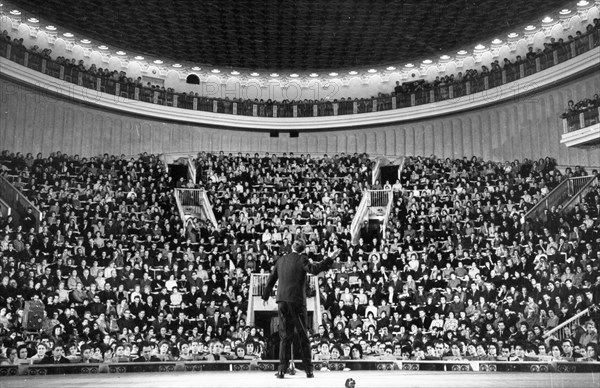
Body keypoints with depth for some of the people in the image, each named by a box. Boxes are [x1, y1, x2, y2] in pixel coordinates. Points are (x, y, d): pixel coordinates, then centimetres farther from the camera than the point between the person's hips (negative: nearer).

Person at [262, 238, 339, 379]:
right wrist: (329, 259, -16)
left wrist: (265, 296, 30)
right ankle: (309, 370, 8)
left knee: (285, 336, 8)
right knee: (303, 337, 6)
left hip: (282, 301, 4)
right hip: (297, 301, -4)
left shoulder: (281, 260, 12)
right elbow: (314, 269, -20)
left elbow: (271, 279, 18)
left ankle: (282, 369, 3)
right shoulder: (302, 259, -4)